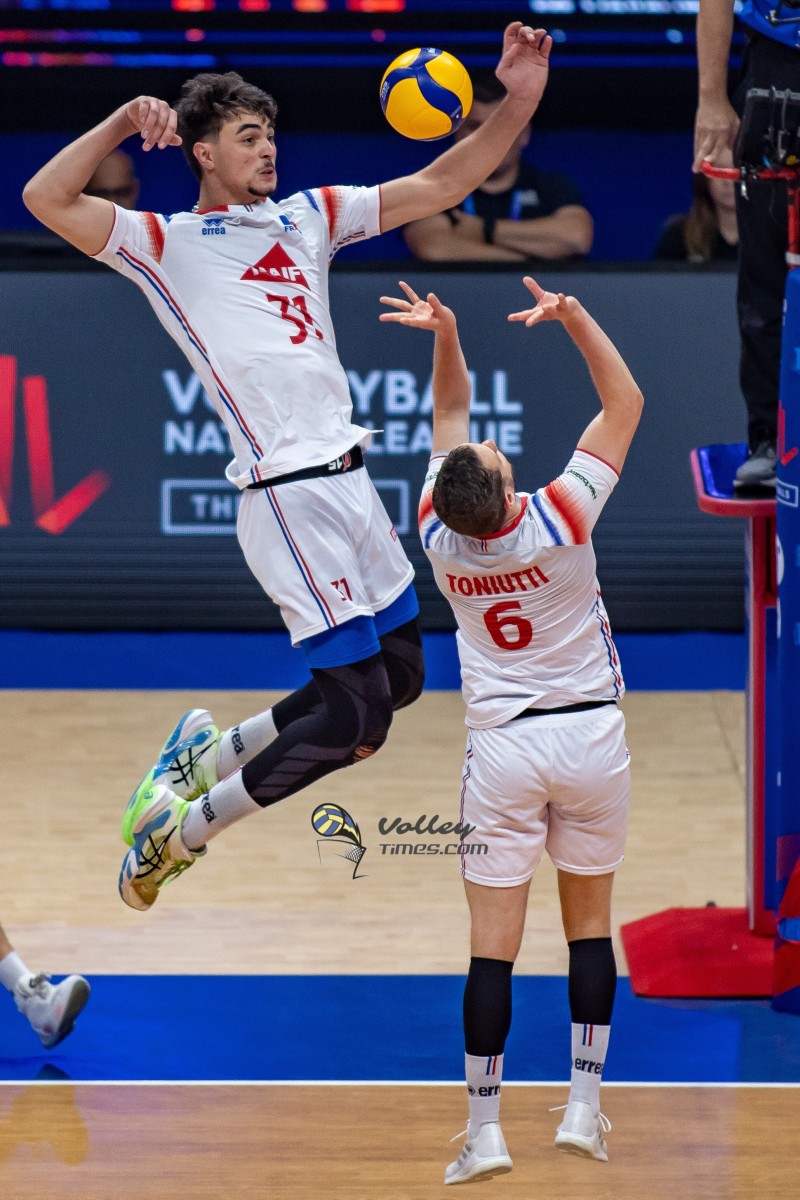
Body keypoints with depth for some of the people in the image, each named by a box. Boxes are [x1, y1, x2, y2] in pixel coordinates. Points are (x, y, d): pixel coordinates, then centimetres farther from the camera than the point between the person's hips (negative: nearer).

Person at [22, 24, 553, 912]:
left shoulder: (307, 218, 15)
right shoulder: (166, 247, -1)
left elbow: (443, 183, 13)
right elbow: (46, 200, -13)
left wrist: (518, 102, -1)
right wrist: (124, 122, -21)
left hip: (350, 484, 8)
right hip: (289, 499, -8)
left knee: (398, 677, 15)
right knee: (354, 712, -9)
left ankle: (207, 754, 29)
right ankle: (182, 830, 6)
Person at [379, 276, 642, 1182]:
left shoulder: (440, 538, -10)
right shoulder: (559, 520, -18)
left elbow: (450, 420, 7)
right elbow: (624, 403, -7)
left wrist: (445, 337, -5)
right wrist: (574, 316, -13)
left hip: (502, 747, 1)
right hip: (590, 734, -1)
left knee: (492, 944, 0)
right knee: (589, 925, 13)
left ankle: (484, 1132, -1)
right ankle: (583, 1107, 10)